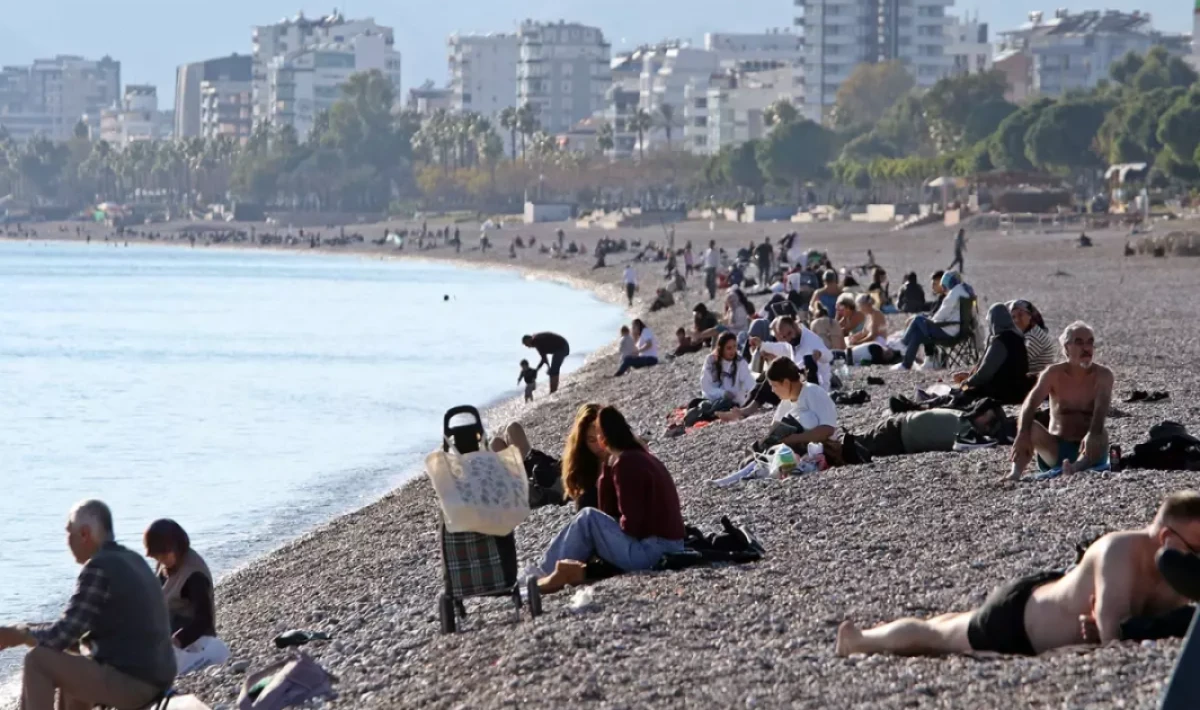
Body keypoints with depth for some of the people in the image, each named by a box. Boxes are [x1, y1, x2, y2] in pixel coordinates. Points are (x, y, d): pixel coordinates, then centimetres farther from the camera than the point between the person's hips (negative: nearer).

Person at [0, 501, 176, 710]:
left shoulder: (99, 568, -14)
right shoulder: (132, 561, 15)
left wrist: (20, 634, 3)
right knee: (69, 667, 31)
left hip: (129, 681, -10)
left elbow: (62, 636, -13)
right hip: (154, 679, 10)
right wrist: (28, 631, 19)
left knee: (37, 662, -5)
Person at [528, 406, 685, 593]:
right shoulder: (640, 456, 16)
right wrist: (608, 466, 7)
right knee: (597, 521, 16)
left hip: (652, 551, -10)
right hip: (668, 547, 10)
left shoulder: (625, 462, -14)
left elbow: (631, 522, -18)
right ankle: (545, 571, 11)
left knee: (588, 518, -6)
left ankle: (548, 574, 4)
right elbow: (610, 510, 12)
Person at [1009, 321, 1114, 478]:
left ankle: (1079, 465, -64)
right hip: (1055, 451, 2)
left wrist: (1093, 434, -47)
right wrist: (1023, 434, -38)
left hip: (1088, 450, -2)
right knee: (1030, 427, -25)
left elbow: (1101, 408, -24)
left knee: (1101, 435, -35)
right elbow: (1030, 403, -17)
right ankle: (1016, 471, -44)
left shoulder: (1102, 375, -4)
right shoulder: (1054, 374, -1)